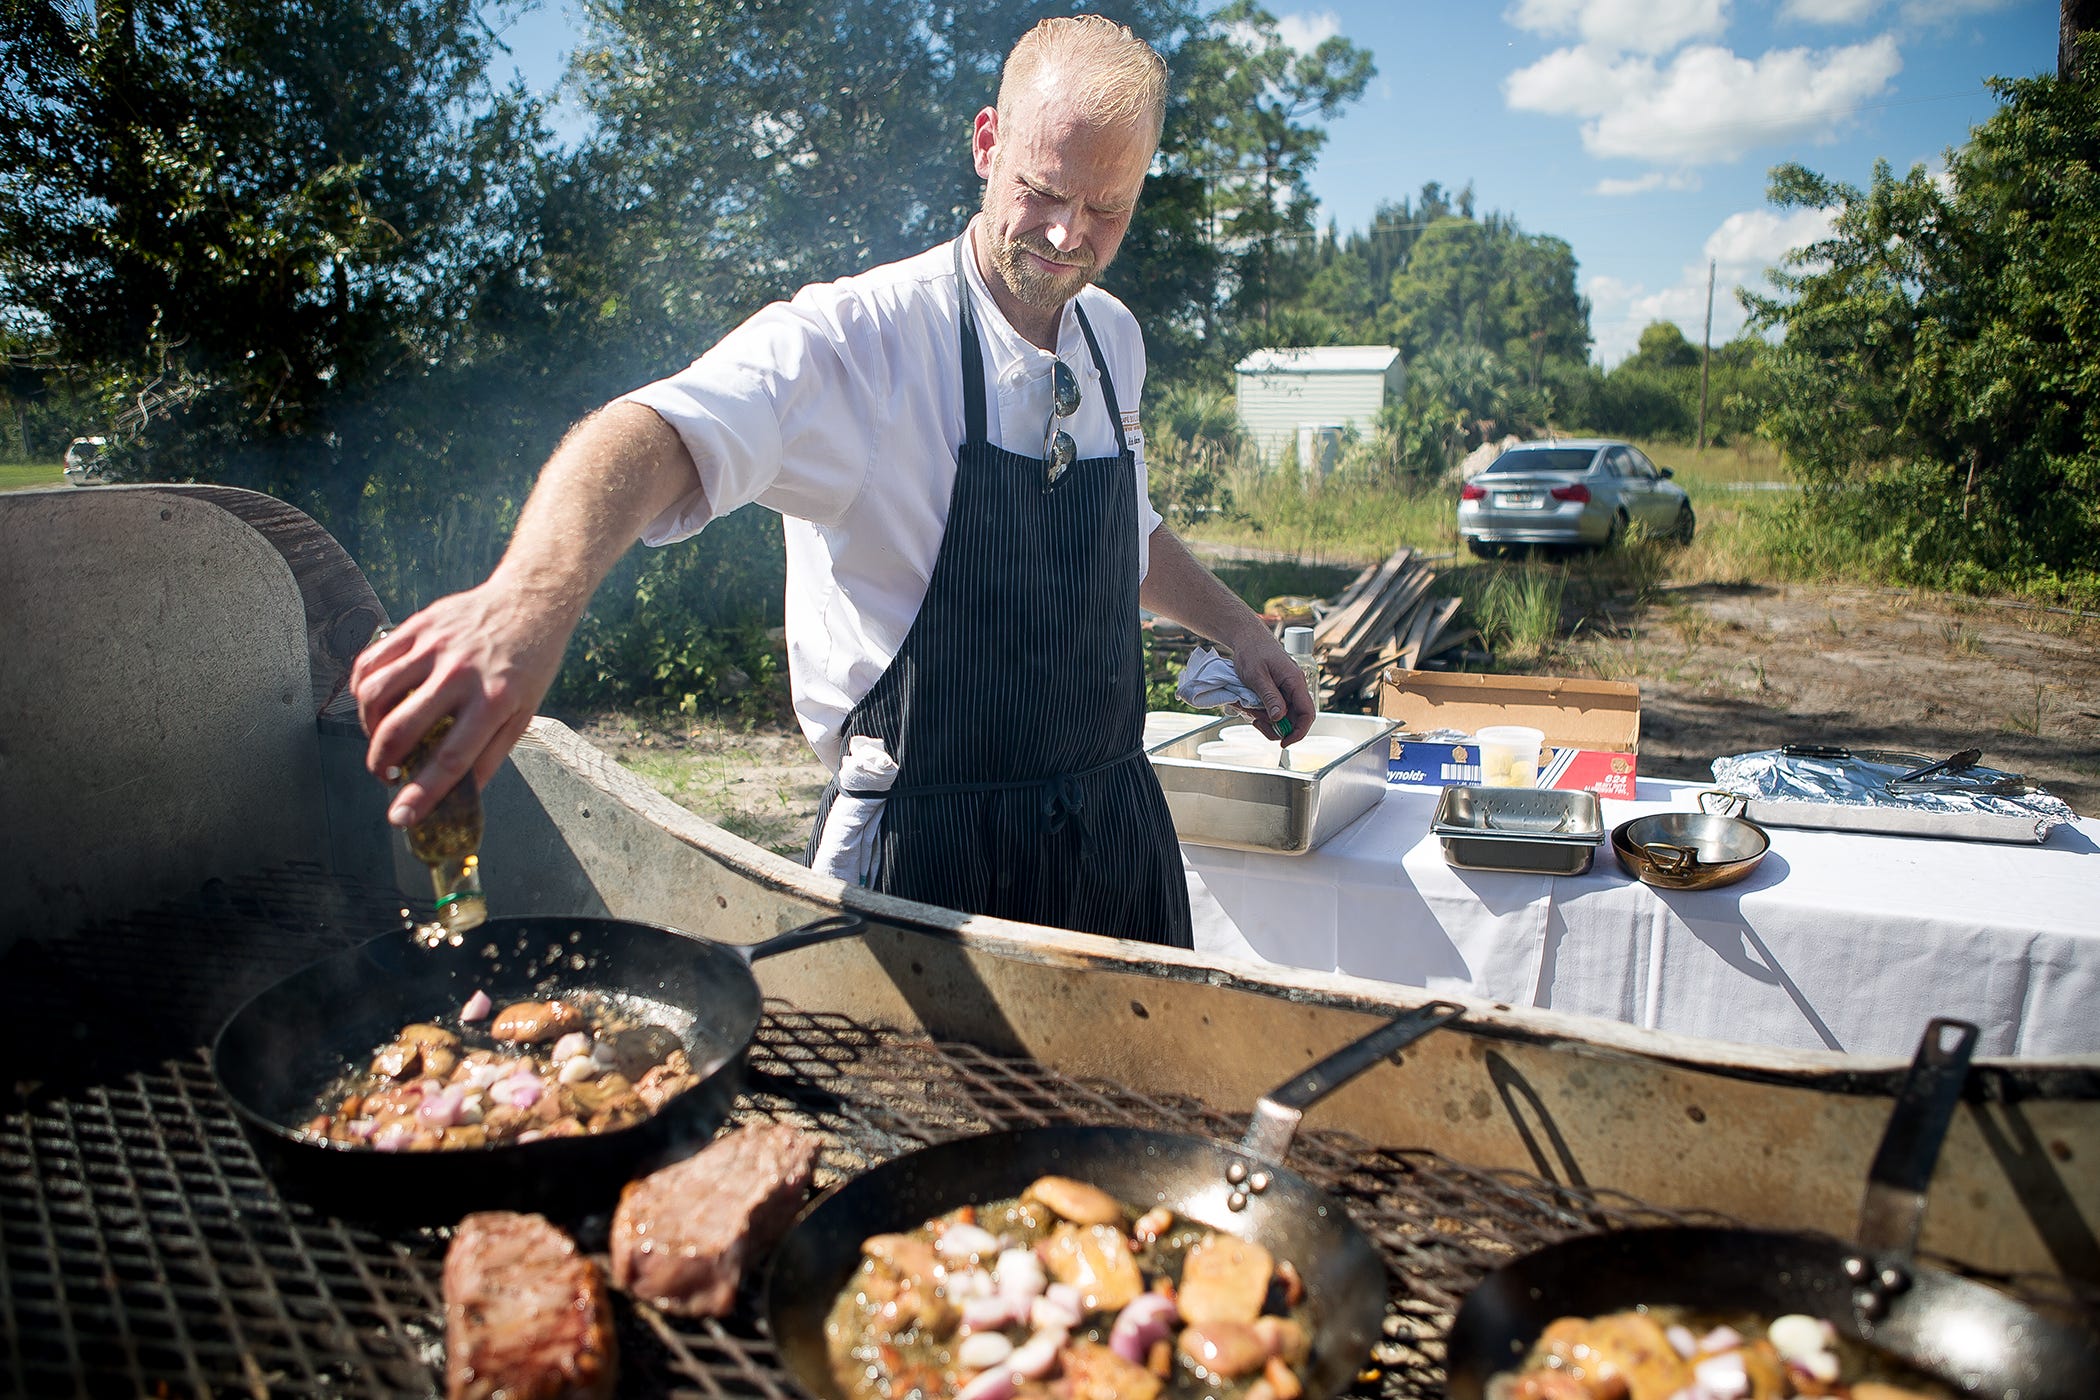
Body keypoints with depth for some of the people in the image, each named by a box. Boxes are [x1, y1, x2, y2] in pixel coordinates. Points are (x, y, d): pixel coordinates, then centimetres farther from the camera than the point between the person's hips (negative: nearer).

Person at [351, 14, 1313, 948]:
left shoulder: (1114, 341, 6)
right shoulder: (860, 338, -17)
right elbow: (656, 435, -35)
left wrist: (1236, 628, 20)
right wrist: (530, 600, -53)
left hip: (1119, 829, 7)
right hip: (931, 852, -6)